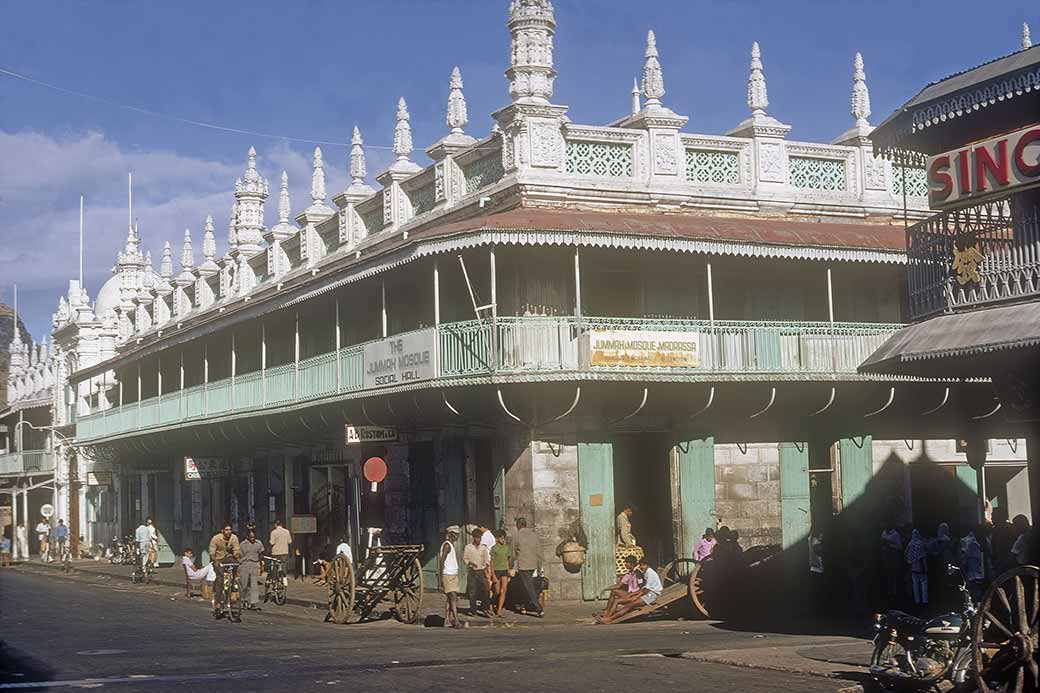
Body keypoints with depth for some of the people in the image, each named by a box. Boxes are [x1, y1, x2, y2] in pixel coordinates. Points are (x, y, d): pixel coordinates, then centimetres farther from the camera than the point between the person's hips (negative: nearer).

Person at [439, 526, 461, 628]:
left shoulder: (452, 545, 17)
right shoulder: (447, 545, -13)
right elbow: (442, 561, -18)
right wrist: (441, 577, -20)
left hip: (453, 575, 9)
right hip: (448, 575, -9)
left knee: (449, 598, 9)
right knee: (453, 598, -14)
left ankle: (447, 620, 12)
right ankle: (456, 621, -19)